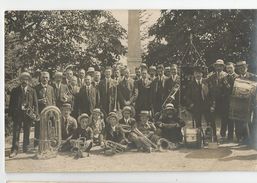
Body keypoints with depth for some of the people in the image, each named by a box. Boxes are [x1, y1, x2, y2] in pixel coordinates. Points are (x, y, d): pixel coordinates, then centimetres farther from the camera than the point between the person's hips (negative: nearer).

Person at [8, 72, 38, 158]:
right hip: (17, 114, 0)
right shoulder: (15, 90, 7)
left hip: (28, 114, 1)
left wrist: (35, 114, -4)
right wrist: (10, 115, 0)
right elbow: (11, 103, 7)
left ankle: (25, 148, 21)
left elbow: (35, 104, 5)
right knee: (16, 132, -5)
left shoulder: (32, 91, 7)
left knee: (27, 132, 8)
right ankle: (14, 150, -4)